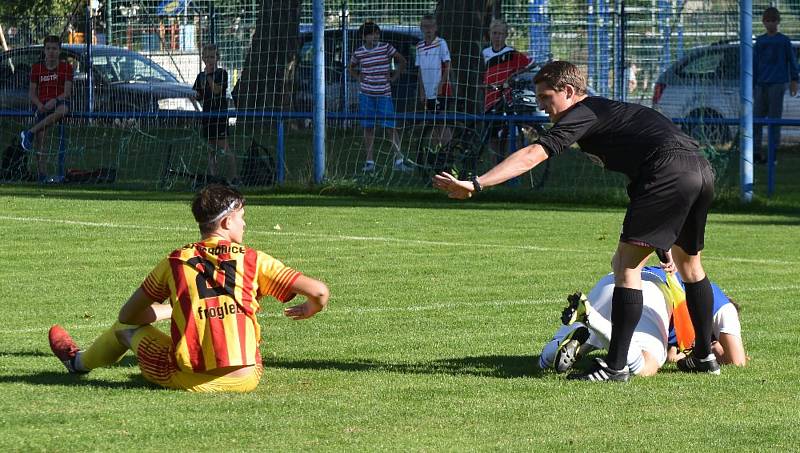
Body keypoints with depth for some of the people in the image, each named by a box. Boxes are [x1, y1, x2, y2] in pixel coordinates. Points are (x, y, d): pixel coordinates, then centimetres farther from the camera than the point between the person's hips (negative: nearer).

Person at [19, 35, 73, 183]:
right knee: (40, 140, -16)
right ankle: (42, 175, -15)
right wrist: (39, 104, -13)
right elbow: (31, 92, 8)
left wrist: (55, 100, -20)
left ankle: (30, 133, -31)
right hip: (42, 106, 2)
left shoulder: (66, 68, 5)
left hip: (59, 102, -2)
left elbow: (67, 92, -2)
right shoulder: (37, 68, 11)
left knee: (62, 110, -40)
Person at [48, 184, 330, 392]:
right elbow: (319, 291, -5)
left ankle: (79, 362, 55)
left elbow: (128, 314, 12)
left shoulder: (175, 263, 1)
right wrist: (309, 310, 19)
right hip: (246, 379, 1)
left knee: (126, 326, 27)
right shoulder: (254, 261, -1)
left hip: (188, 381, -1)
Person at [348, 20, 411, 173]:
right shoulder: (359, 53, 1)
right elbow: (351, 68, 21)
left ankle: (399, 160, -4)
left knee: (392, 126, -6)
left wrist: (393, 77, 1)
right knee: (368, 128, 3)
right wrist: (359, 78, 5)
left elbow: (402, 61, 8)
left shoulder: (386, 48, -3)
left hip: (384, 94, -1)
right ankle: (370, 161, 9)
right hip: (366, 94, 1)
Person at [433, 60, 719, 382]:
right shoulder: (607, 110, 30)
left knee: (626, 265, -7)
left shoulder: (583, 115, 2)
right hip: (702, 171, 10)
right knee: (689, 264, 26)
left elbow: (532, 155, -11)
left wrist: (475, 184, -17)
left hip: (668, 172, -10)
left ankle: (616, 366, -10)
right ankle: (704, 357, 36)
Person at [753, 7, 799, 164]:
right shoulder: (760, 42, 11)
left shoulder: (784, 41, 2)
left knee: (774, 118, -3)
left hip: (777, 84, -3)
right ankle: (756, 150, 3)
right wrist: (752, 85, 12)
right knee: (757, 117, -1)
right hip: (761, 85, 3)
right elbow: (754, 64, 14)